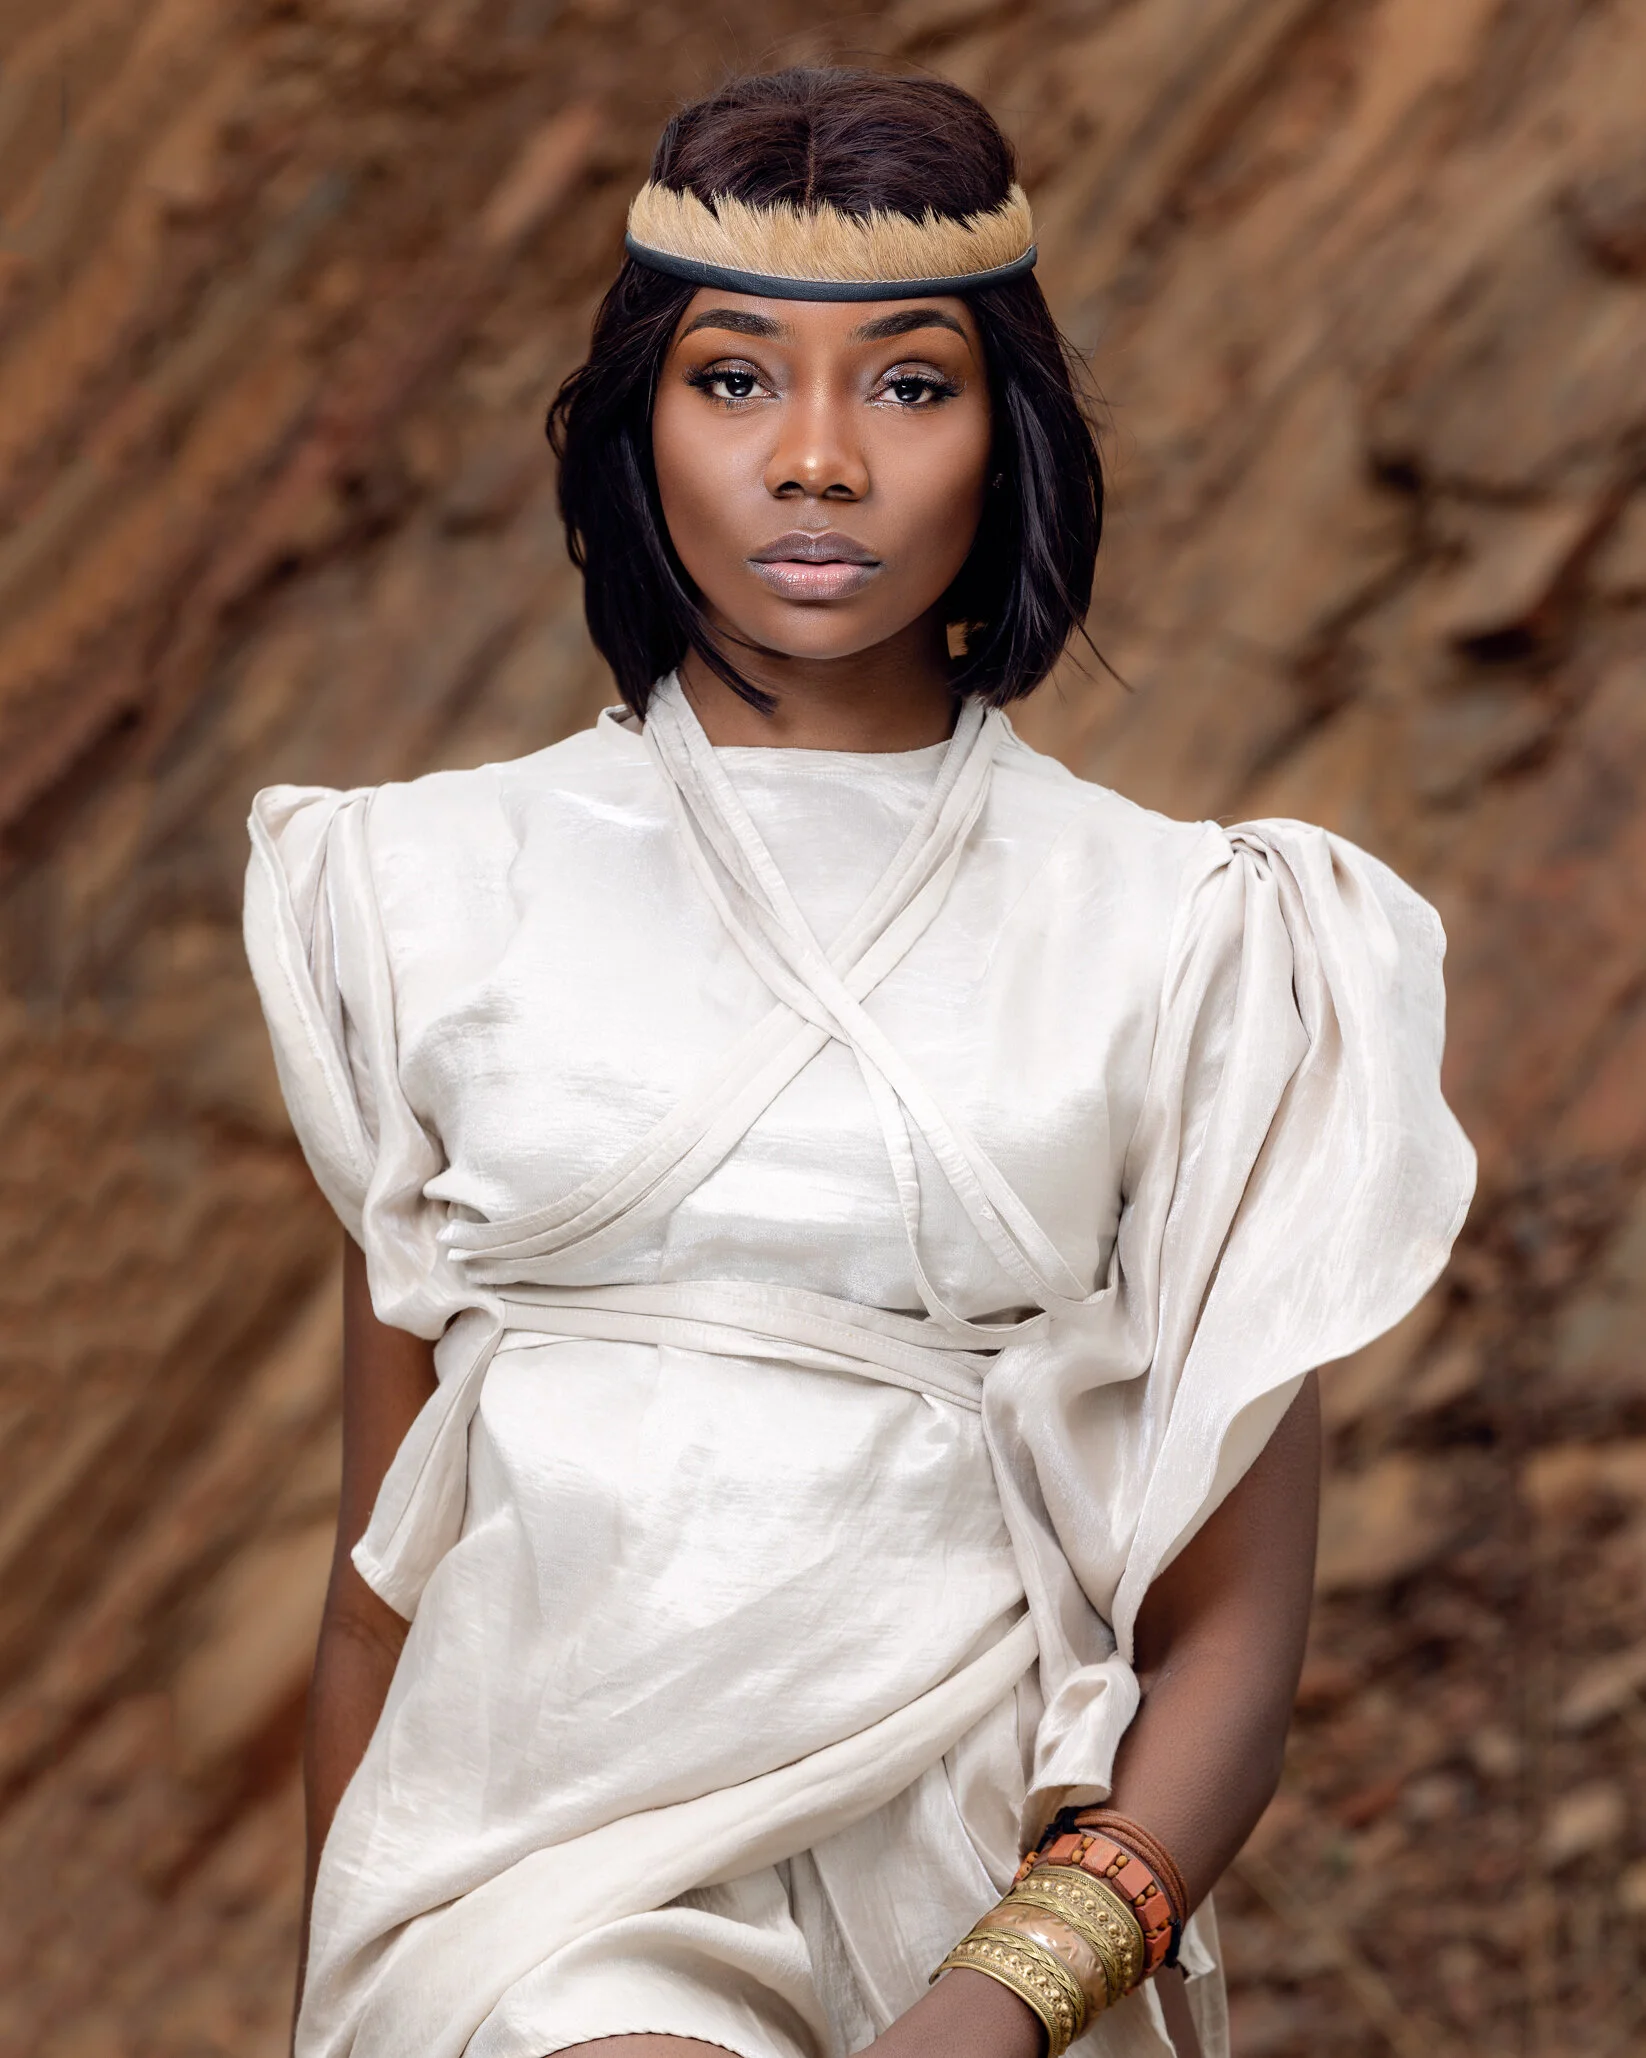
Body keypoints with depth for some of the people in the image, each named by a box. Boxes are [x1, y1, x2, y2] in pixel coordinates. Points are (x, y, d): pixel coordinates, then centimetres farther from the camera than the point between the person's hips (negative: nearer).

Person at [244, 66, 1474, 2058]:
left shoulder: (1179, 941, 4)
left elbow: (1231, 1629, 1)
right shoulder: (445, 891, 9)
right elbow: (377, 1575, 13)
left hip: (985, 1886, 2)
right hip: (526, 1871, -2)